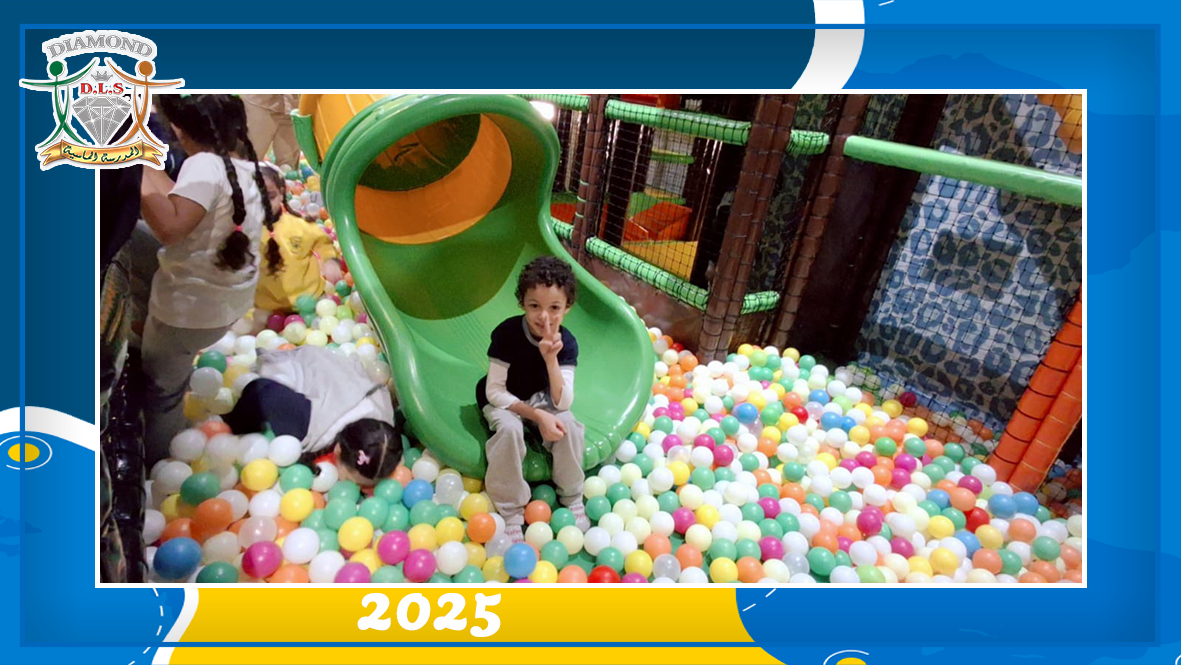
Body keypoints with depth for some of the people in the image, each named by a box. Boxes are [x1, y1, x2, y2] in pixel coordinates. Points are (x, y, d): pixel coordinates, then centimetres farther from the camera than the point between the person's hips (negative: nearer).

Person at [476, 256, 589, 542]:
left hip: (539, 398, 2)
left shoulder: (566, 342, -20)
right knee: (509, 428, -34)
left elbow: (562, 403, -27)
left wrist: (551, 358, -41)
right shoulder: (506, 333, -27)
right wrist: (538, 416, -33)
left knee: (569, 425, -26)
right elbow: (495, 391, -23)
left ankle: (572, 500, -5)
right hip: (502, 400, -2)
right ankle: (511, 513, -18)